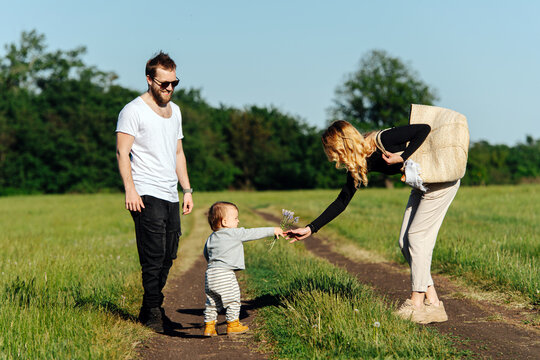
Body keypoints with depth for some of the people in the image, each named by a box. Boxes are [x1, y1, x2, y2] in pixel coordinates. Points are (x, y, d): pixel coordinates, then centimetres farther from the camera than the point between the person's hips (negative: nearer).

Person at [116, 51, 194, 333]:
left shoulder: (174, 111, 19)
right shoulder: (133, 111, -4)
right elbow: (122, 152, -9)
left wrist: (187, 189, 18)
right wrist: (130, 189, -18)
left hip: (171, 196, 7)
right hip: (146, 196, -7)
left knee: (168, 257, 7)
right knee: (154, 257, -10)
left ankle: (150, 310, 17)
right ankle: (153, 313, -1)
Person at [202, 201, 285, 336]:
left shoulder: (211, 238, 15)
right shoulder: (235, 234, -5)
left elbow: (206, 254, 24)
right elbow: (254, 233, 0)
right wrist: (273, 231, 8)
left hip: (210, 274, 7)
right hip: (225, 274, -7)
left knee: (212, 302, 14)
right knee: (233, 300, 7)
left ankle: (209, 325, 16)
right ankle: (233, 324, 13)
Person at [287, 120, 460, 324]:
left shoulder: (382, 140, -27)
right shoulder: (359, 165, -3)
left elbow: (424, 129, -25)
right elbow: (342, 202, 1)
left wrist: (402, 158, -28)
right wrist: (310, 229, -2)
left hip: (443, 178, -8)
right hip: (422, 184, 8)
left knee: (417, 237, -10)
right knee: (405, 242, 3)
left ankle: (416, 304, -4)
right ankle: (432, 302, 7)